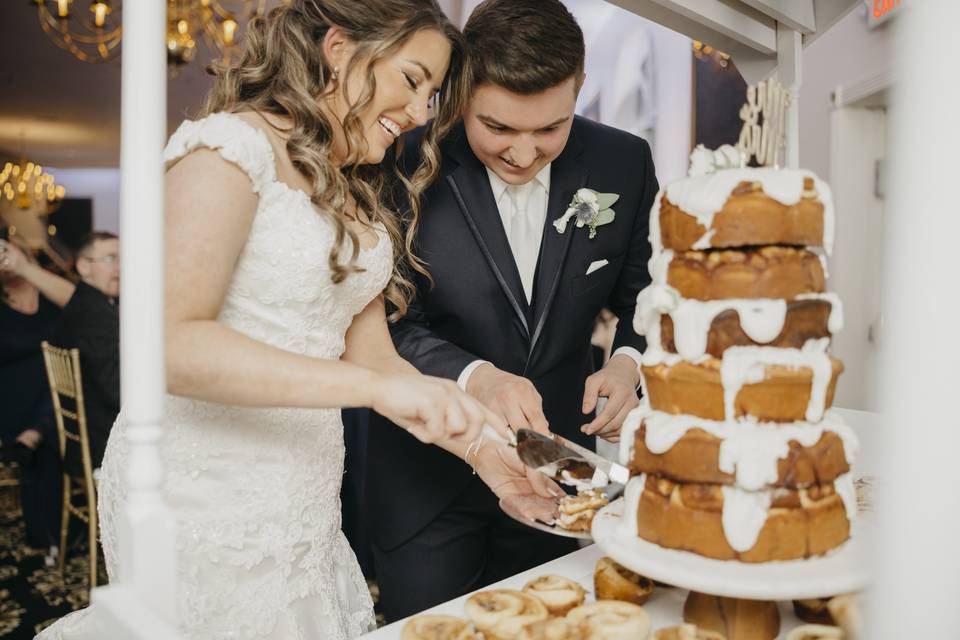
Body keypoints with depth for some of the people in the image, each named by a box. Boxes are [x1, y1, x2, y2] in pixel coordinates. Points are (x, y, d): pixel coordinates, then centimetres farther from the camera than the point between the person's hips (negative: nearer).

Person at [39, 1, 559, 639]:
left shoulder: (357, 194, 12)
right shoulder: (234, 144, -12)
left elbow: (370, 354, 7)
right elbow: (169, 342, -23)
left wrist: (481, 448, -2)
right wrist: (377, 387, -30)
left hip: (305, 494, 7)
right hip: (209, 494, -7)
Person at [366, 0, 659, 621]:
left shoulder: (625, 163, -5)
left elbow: (643, 293, 6)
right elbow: (386, 323, -13)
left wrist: (629, 361, -14)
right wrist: (472, 377, -29)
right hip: (428, 483, -2)